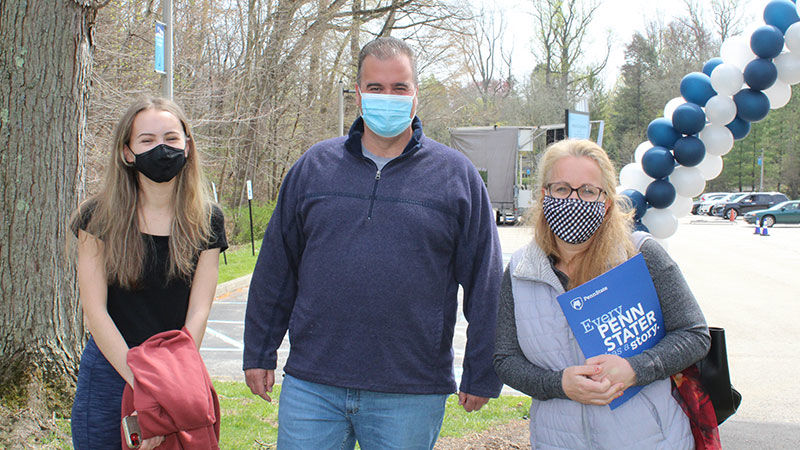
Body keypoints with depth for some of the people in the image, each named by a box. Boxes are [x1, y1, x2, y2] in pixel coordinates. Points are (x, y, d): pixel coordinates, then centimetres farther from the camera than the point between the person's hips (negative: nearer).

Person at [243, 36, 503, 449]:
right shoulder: (313, 167, 7)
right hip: (311, 386, 2)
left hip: (411, 396, -1)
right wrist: (259, 353, 10)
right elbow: (276, 267, 11)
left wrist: (481, 376, 1)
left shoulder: (456, 175, 2)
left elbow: (484, 282, 2)